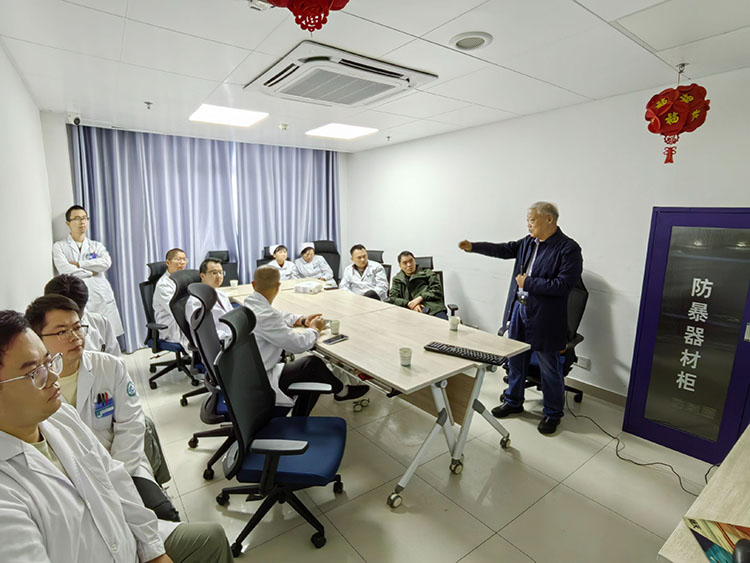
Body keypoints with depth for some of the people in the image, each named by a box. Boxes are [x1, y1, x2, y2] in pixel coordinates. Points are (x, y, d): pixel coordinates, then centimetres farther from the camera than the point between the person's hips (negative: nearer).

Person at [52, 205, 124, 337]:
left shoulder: (97, 246, 16)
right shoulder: (59, 246, 10)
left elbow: (106, 263, -5)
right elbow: (65, 270, -7)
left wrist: (78, 264, -5)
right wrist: (90, 272, 0)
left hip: (103, 299, 2)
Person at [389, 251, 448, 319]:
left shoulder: (427, 272, 21)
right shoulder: (397, 280, 25)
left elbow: (437, 290, 9)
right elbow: (393, 299, 12)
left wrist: (420, 298, -6)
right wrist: (409, 304, -6)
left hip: (434, 309, -2)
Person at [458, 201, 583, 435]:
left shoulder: (568, 248, -16)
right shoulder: (528, 242, 6)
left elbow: (565, 285, -23)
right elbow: (504, 249, 10)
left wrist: (528, 283, -19)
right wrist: (473, 247, 2)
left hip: (544, 317, -7)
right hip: (518, 309, 7)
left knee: (549, 367, 9)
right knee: (515, 360, 19)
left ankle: (553, 413, 31)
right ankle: (513, 402, 39)